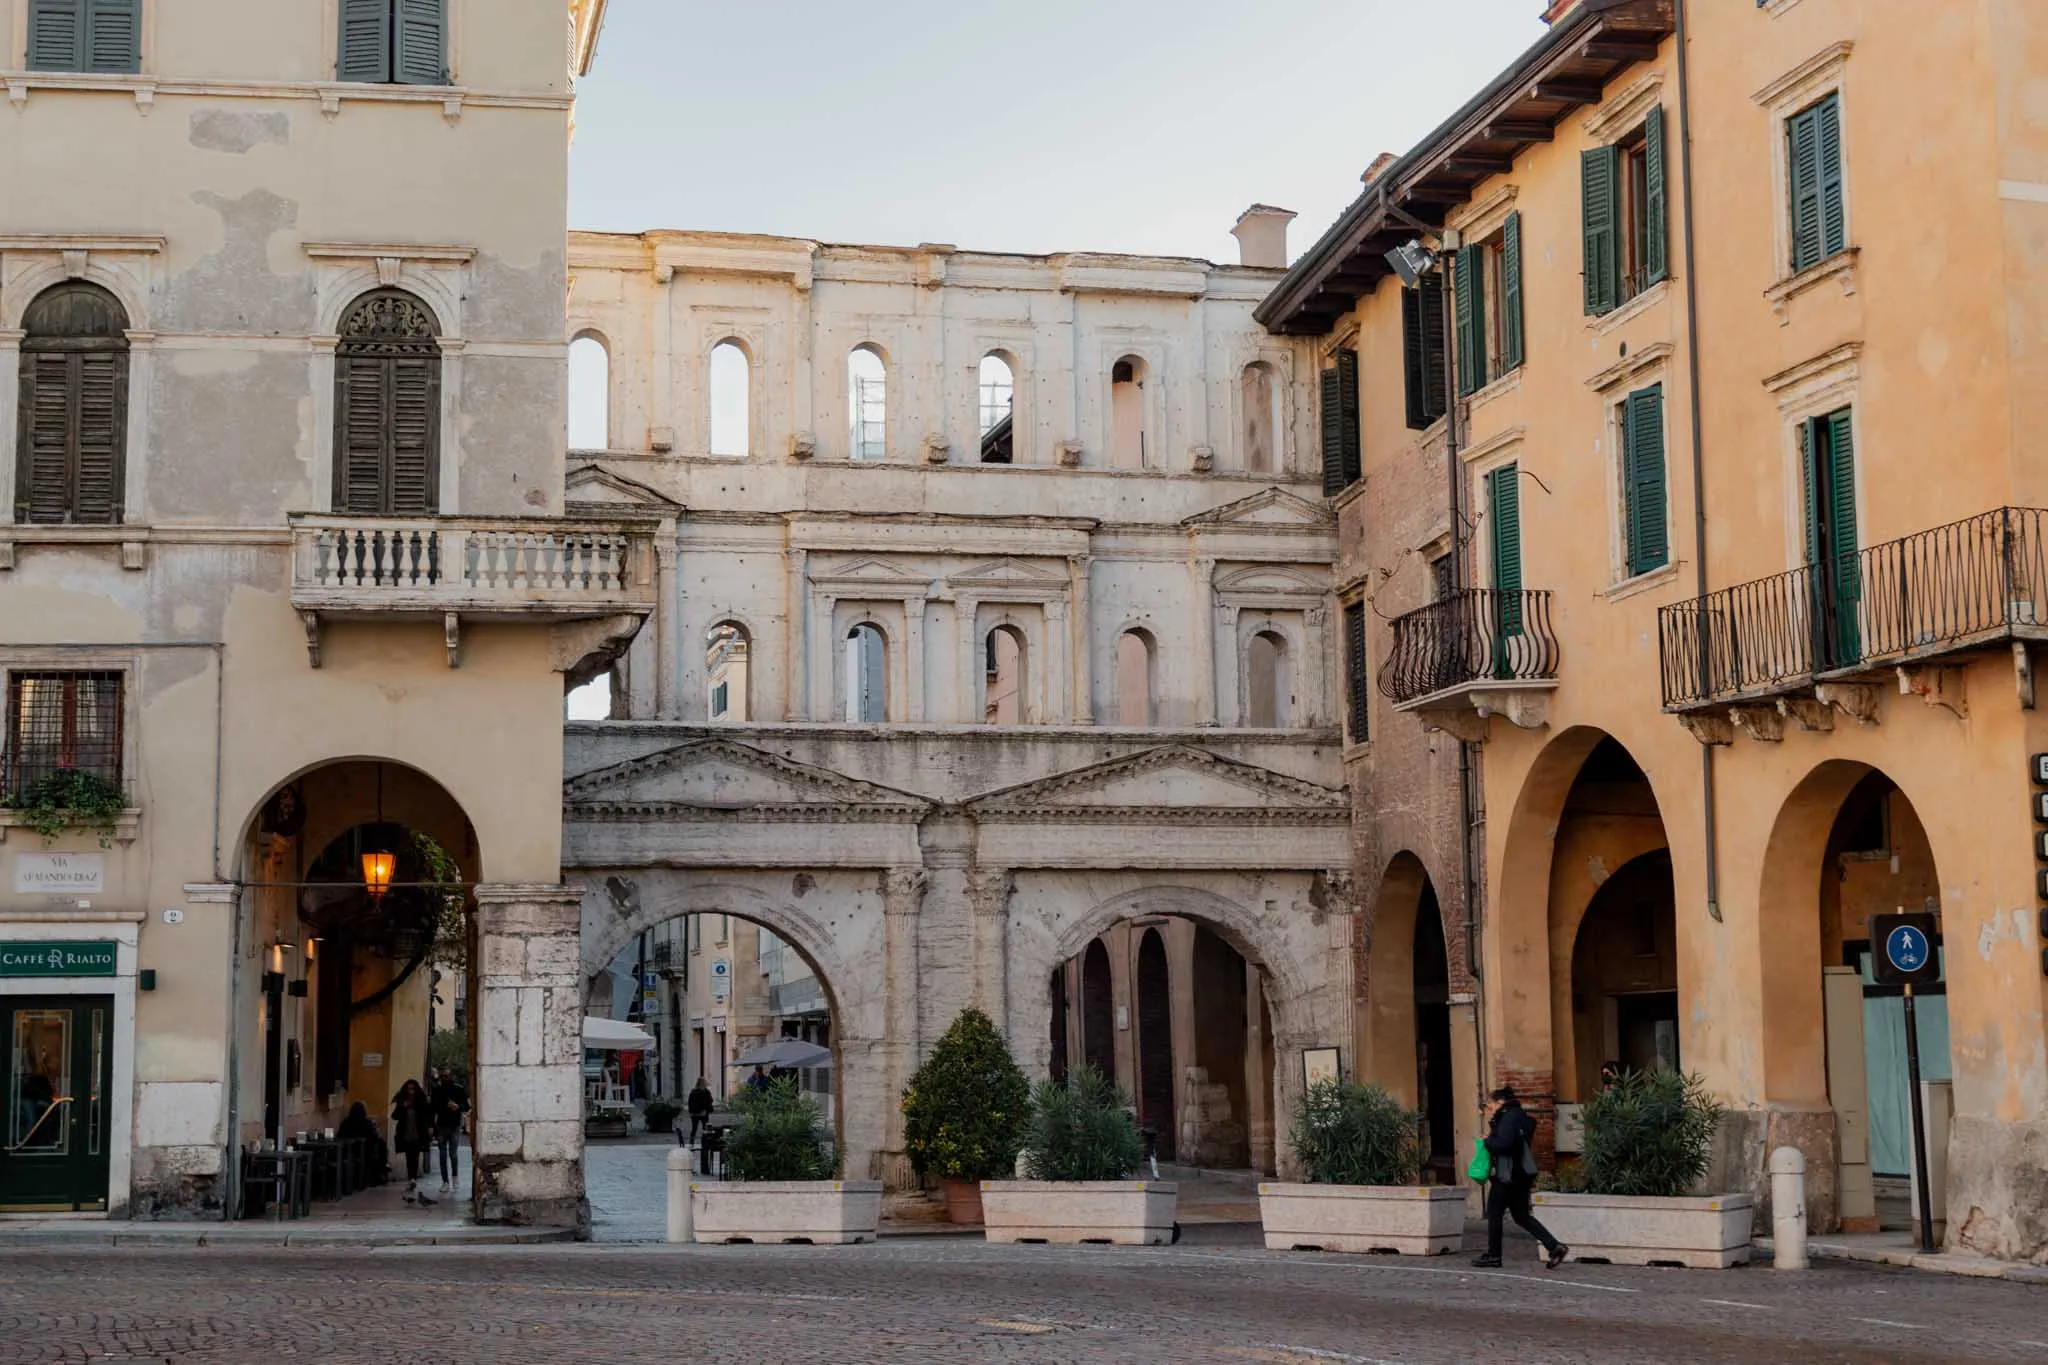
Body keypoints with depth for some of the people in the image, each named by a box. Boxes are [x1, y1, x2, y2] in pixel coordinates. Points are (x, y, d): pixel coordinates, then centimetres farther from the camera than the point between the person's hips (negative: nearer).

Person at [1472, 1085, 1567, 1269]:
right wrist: (1491, 1121, 19)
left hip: (1508, 1176, -10)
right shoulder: (1518, 1116, 16)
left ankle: (1493, 1256, 10)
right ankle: (1555, 1246, 0)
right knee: (1522, 1216, 11)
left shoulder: (1508, 1117, -14)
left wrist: (1487, 1141, -10)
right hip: (1522, 1175, 10)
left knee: (1494, 1213, 3)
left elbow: (1504, 1143, -25)